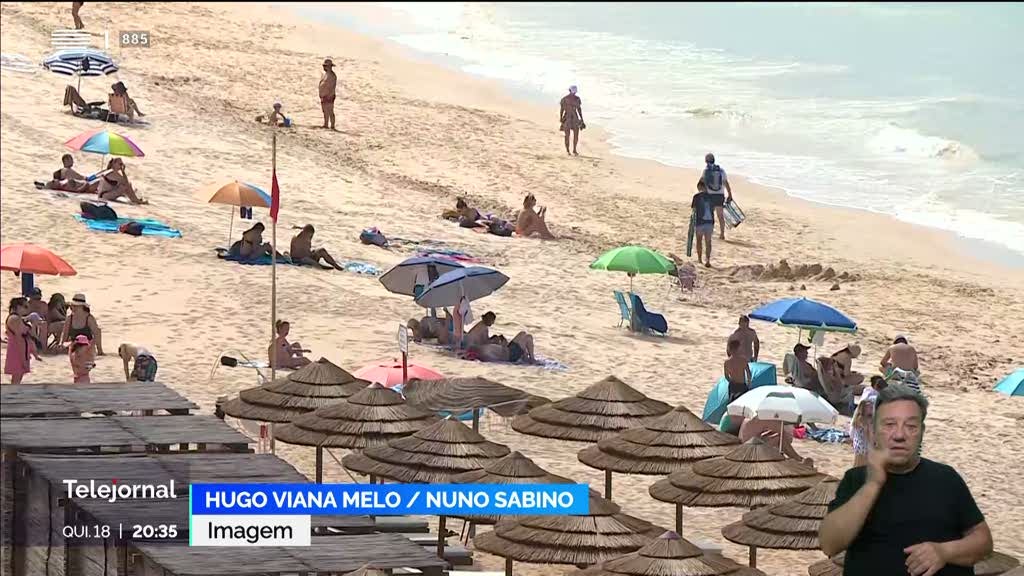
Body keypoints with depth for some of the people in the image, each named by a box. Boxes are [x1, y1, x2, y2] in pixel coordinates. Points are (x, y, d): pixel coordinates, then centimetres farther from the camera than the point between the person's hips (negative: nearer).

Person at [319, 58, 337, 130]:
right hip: (324, 96, 10)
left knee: (330, 112, -8)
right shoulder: (325, 74, 15)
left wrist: (330, 96, -23)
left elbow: (333, 87, -19)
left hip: (329, 96, -10)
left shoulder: (332, 75, -15)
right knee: (325, 112, 16)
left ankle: (332, 126, -6)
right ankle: (325, 125, 24)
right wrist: (321, 96, 20)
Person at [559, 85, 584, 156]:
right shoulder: (564, 99, -10)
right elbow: (561, 110, -7)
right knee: (567, 135, 1)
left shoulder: (577, 98, 3)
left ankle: (574, 150, 15)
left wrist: (582, 119, 9)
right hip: (567, 118, -4)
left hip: (575, 118, 4)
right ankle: (567, 151, 16)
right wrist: (560, 120, -12)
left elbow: (579, 109, 10)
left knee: (576, 135, 0)